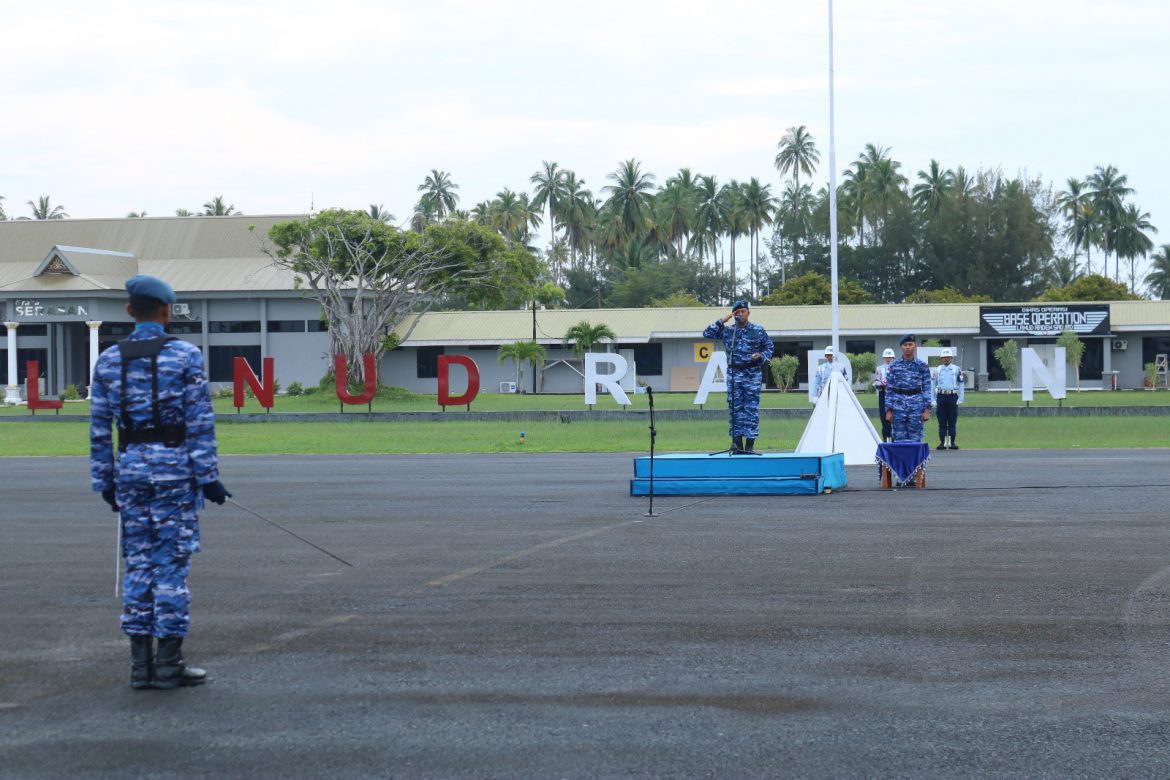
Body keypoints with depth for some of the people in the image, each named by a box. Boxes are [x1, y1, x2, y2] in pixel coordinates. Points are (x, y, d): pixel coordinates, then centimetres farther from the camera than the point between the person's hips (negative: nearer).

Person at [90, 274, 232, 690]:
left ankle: (140, 663, 8)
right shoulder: (185, 356, -6)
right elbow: (200, 423, -9)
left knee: (138, 563, 9)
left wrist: (105, 481, 12)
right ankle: (168, 663, 0)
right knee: (172, 562, 0)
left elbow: (99, 429, 5)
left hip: (131, 468, 4)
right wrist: (209, 477, -4)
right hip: (175, 467, -3)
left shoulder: (109, 360, 5)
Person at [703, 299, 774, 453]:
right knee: (734, 407, 1)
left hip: (752, 374, -2)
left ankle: (750, 443, -1)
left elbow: (769, 348, 8)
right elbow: (707, 333, 4)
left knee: (751, 408, -3)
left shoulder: (758, 331, 3)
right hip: (734, 373, 2)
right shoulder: (727, 331, 8)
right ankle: (737, 442, 5)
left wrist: (760, 356, -11)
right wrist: (722, 321, -1)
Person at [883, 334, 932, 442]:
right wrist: (888, 410, 0)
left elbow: (926, 388, 3)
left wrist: (927, 410, -4)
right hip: (899, 406, 1)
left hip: (916, 407, -1)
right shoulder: (894, 366, 5)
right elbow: (889, 389, 6)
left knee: (915, 439, -1)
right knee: (899, 439, 1)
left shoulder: (922, 366, 3)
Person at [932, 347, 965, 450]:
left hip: (953, 396, -1)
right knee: (942, 421, 1)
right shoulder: (937, 370, 9)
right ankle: (942, 442, 3)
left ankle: (952, 442, 4)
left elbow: (961, 385, 5)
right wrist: (934, 400, 6)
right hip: (941, 396, 1)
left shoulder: (957, 370, 5)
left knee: (952, 421, 1)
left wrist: (960, 398, -2)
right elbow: (934, 385, 11)